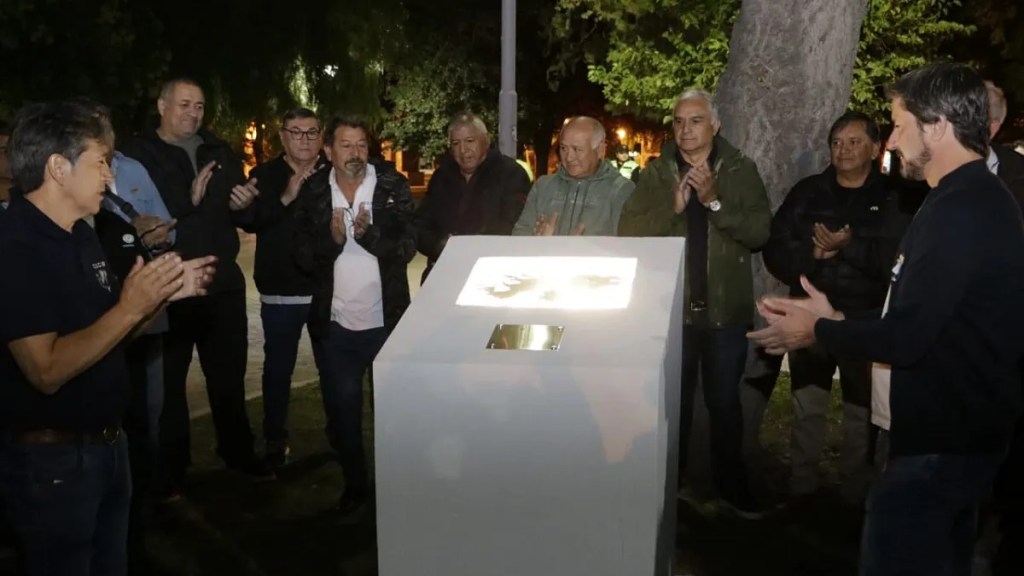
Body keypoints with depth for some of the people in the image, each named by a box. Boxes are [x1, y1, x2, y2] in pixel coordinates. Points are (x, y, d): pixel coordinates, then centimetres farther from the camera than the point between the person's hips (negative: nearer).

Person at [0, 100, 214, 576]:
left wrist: (165, 294, -1)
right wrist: (131, 306, -25)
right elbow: (47, 370, -27)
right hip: (51, 458, -9)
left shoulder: (80, 235, 9)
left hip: (106, 443, 9)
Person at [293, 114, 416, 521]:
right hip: (334, 324, 1)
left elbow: (407, 248, -13)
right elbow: (303, 256, -6)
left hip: (387, 321, -1)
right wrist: (332, 239, -25)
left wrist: (369, 233, -30)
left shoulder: (393, 186, -7)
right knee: (342, 411, 9)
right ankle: (355, 487, 27)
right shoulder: (313, 192, -1)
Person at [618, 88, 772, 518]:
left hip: (725, 308, -1)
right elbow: (629, 231, -8)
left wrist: (715, 201, -21)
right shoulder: (656, 173, 2)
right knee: (672, 399, 13)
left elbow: (760, 231, -10)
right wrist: (673, 207, -20)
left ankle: (731, 486, 24)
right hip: (669, 308, 1)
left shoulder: (740, 171, 0)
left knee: (725, 401, 10)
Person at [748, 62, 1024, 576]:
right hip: (961, 429, 11)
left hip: (938, 441, -11)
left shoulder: (958, 211, -23)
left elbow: (905, 339, -25)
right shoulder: (980, 198, 11)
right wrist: (837, 319, 9)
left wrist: (818, 331, -9)